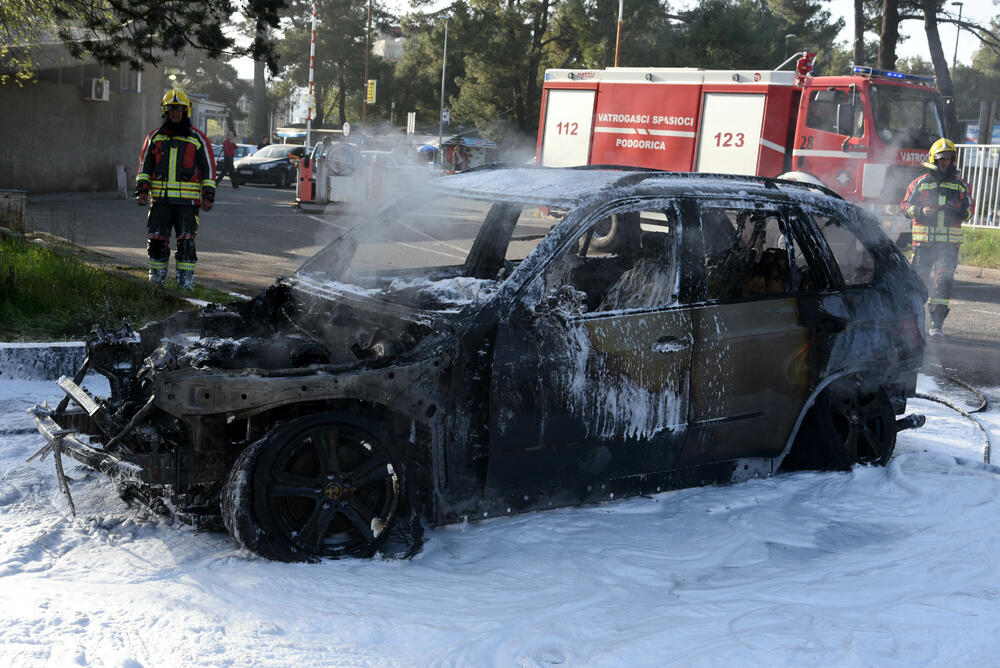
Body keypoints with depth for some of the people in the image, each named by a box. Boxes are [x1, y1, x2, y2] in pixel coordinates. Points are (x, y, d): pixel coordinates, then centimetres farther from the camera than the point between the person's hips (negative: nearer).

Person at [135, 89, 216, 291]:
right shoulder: (155, 137, 11)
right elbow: (144, 166, 15)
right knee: (156, 241, 1)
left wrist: (208, 197, -1)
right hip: (160, 200, 2)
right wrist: (141, 190, 3)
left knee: (186, 242, -6)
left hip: (187, 200, -2)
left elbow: (209, 169, 6)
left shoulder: (198, 139, 4)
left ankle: (186, 282, 2)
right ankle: (157, 280, 12)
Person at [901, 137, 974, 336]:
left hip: (949, 244, 0)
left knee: (944, 279, -11)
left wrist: (960, 213, -5)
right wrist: (921, 211, -13)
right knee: (919, 279, 6)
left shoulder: (960, 185, 11)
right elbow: (905, 205, 7)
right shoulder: (920, 183, 7)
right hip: (923, 242, 0)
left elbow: (970, 207, 19)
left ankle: (936, 323, -12)